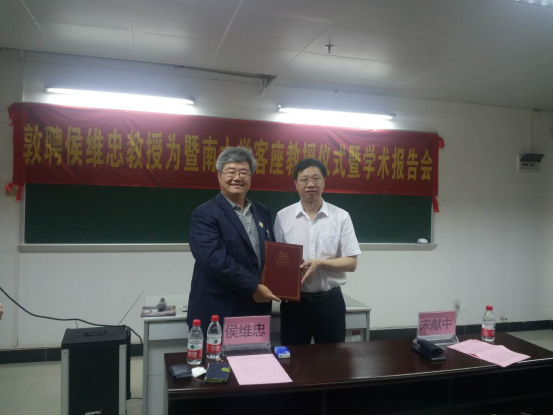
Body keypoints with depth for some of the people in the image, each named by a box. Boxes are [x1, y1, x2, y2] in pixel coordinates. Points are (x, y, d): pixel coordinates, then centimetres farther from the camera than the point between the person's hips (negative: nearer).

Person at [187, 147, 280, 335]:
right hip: (217, 313, -6)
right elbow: (215, 259, -21)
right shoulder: (204, 214, -10)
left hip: (256, 310, 6)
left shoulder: (262, 212, 11)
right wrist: (253, 287, -19)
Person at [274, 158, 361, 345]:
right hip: (294, 301, 0)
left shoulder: (341, 216, -3)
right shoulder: (283, 216, -1)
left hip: (330, 300, 0)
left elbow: (351, 263, -3)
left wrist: (320, 263, -18)